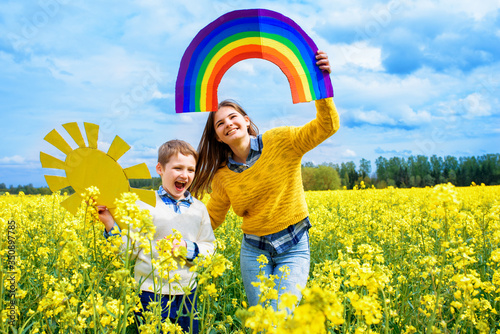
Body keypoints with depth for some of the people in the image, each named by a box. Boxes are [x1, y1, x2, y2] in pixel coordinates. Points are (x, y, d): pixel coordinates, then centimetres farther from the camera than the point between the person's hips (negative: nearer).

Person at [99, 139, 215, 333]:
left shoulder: (199, 208, 3)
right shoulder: (144, 204, -8)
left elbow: (210, 249, 5)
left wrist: (188, 248, -13)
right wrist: (110, 224, -21)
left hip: (187, 293, 4)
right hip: (151, 293, -3)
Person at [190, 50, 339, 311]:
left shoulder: (280, 142, -7)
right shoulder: (222, 176, 3)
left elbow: (327, 127, -15)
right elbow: (211, 218, 12)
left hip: (293, 247, -3)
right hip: (253, 249, 4)